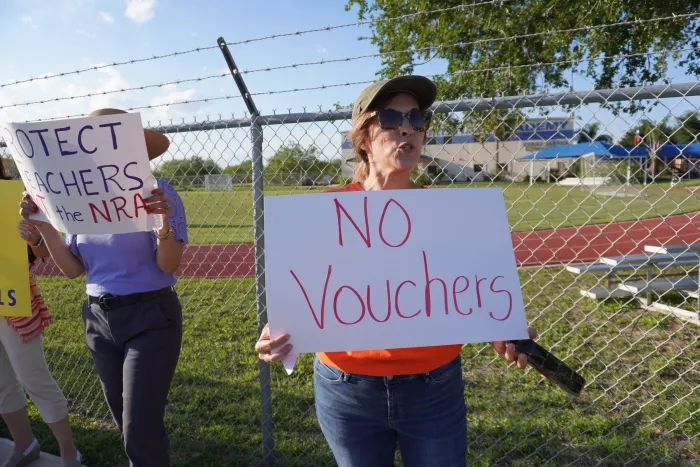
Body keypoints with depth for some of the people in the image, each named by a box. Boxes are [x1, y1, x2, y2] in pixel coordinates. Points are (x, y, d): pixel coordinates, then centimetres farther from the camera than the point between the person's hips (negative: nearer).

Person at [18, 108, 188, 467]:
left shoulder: (156, 193, -13)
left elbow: (169, 266, -19)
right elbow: (73, 269, 6)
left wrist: (164, 222, -35)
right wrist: (43, 225, -4)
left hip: (150, 319, -6)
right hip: (99, 319, 6)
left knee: (140, 430, -4)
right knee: (127, 424, 20)